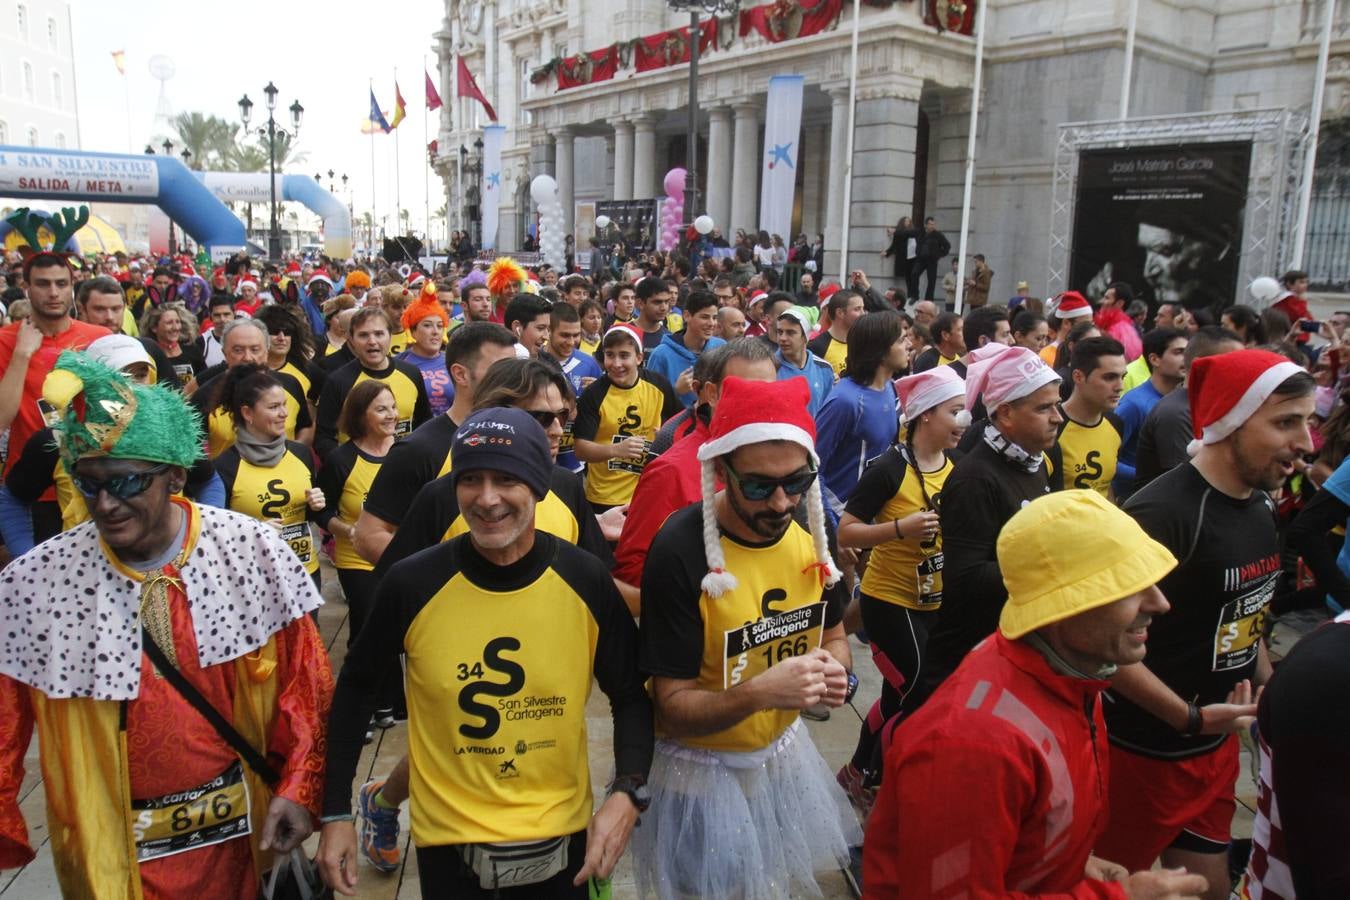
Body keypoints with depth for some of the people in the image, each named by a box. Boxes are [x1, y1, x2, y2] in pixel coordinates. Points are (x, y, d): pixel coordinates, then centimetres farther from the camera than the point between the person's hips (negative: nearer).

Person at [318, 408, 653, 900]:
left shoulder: (586, 581, -13)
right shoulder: (412, 583, -15)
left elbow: (631, 696, -2)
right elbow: (356, 687, 1)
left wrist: (627, 793, -16)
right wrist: (336, 812, 2)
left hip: (561, 839, 2)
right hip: (447, 840, -1)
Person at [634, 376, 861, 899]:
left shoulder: (813, 531, -9)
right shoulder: (680, 551, -27)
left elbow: (834, 636, 8)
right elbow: (673, 709, -22)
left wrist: (833, 671, -15)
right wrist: (759, 692, -39)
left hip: (784, 752, 6)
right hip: (703, 772, -5)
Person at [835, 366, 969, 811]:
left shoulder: (957, 464, 1)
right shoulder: (889, 468, -18)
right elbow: (845, 532, -18)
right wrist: (901, 528, -29)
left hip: (938, 602, 7)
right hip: (891, 601, -7)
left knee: (902, 695, 15)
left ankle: (861, 772, 36)